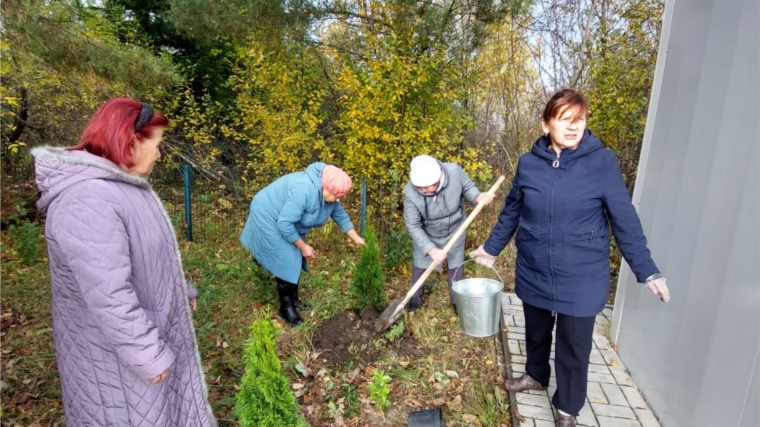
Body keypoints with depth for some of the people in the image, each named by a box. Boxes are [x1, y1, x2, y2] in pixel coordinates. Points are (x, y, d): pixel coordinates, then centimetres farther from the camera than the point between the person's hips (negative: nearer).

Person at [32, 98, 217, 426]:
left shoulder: (121, 185, 1)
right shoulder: (87, 203, -32)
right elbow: (108, 297, -33)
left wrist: (182, 289, 19)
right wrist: (148, 355, -24)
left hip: (149, 323, 9)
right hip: (114, 343, -9)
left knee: (164, 399, 27)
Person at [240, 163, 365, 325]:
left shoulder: (328, 193, -10)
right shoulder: (304, 190, -38)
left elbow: (340, 215, 6)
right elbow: (284, 223, -34)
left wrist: (356, 237, 8)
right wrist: (303, 246, -23)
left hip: (289, 222, 9)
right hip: (269, 218, -9)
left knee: (295, 260, 12)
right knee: (286, 262, -6)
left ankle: (293, 299, 28)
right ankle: (285, 307, 10)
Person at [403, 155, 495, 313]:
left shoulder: (454, 171, -34)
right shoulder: (410, 192, -34)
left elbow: (468, 187, -13)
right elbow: (413, 226, -27)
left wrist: (478, 197, -36)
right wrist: (431, 249, -33)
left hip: (454, 231, 1)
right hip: (426, 235, -1)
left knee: (456, 267, 17)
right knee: (419, 267, 15)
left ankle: (458, 301, 39)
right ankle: (415, 300, 40)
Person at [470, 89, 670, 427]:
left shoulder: (602, 162, -11)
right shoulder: (528, 163, -5)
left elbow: (624, 220, -6)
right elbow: (511, 211, 7)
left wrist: (647, 271, -6)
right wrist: (491, 247, 13)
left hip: (581, 278, -2)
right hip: (533, 273, 3)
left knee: (574, 345, 12)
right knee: (536, 332, 23)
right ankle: (536, 375, 52)